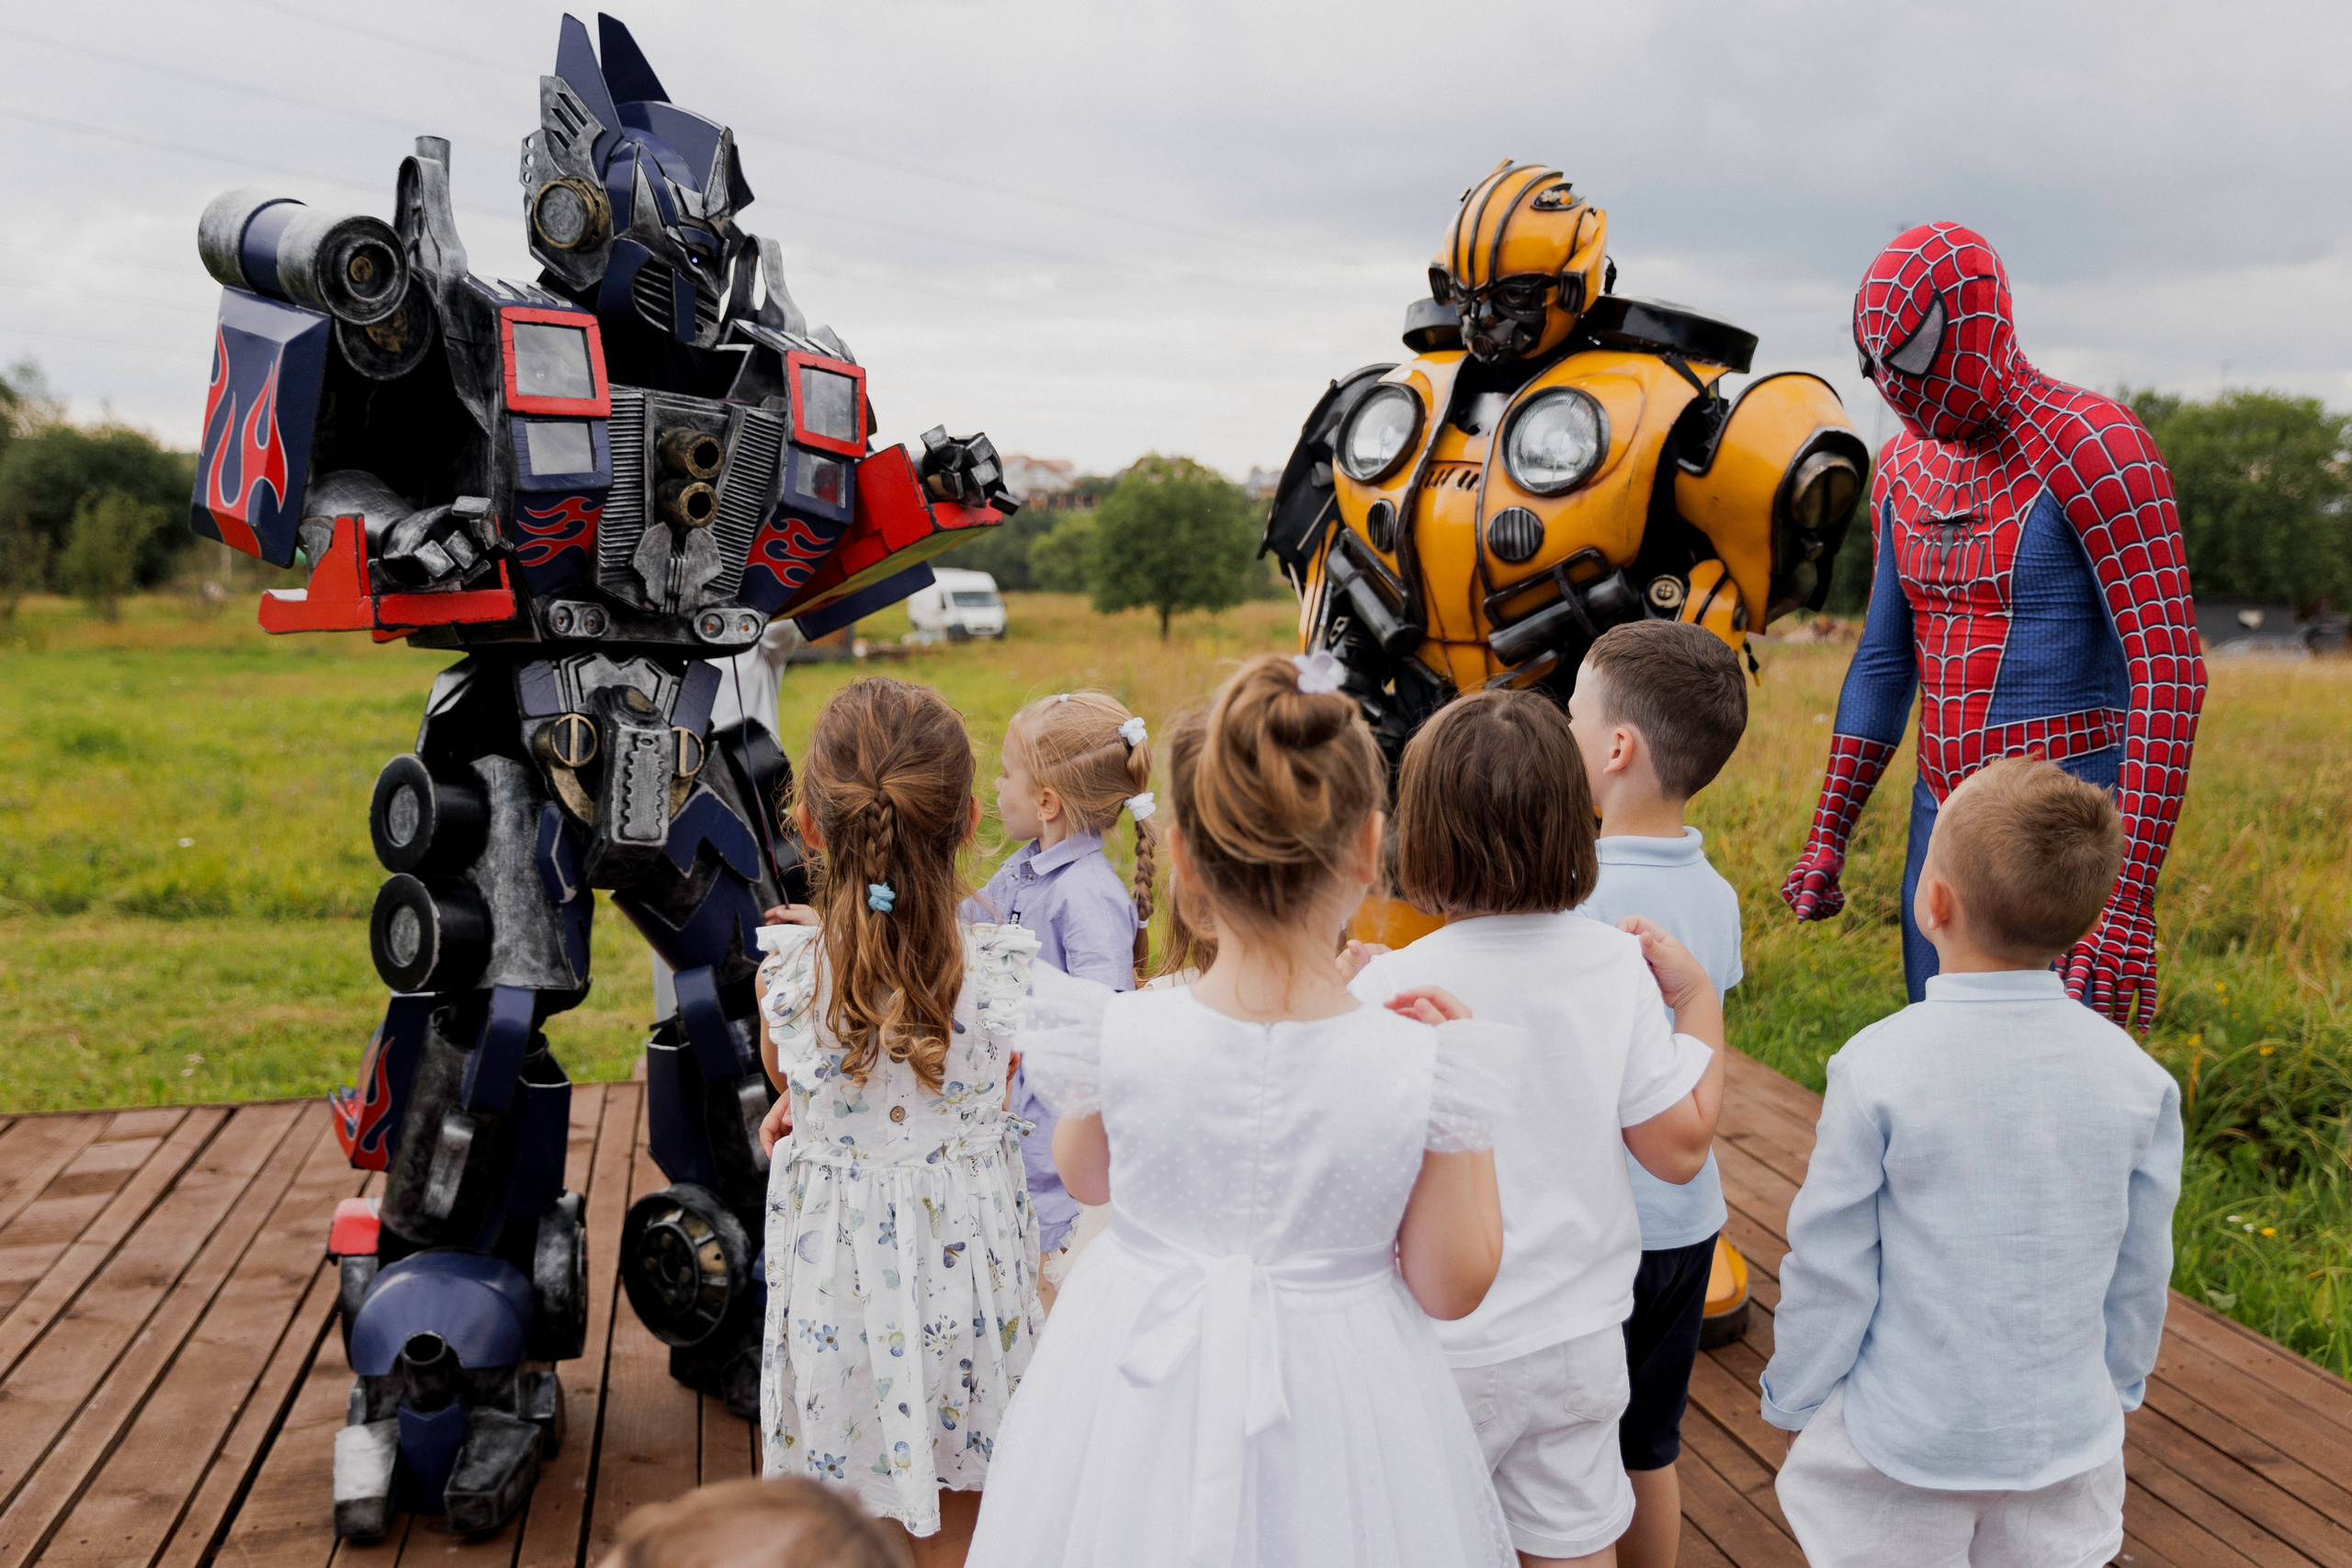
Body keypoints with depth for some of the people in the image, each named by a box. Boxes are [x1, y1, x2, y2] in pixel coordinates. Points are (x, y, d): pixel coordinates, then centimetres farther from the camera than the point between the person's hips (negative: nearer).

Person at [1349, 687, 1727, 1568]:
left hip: (1444, 1353, -3)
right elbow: (1680, 1148, -5)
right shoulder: (1619, 968, -10)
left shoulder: (1391, 989, -21)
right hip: (1581, 1336, 3)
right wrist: (1699, 1002, 6)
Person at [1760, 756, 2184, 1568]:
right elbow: (2139, 1273, 2)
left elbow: (1829, 1272, -13)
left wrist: (1792, 1396, 3)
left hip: (1900, 1443, -3)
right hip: (2067, 1441, 3)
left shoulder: (1877, 1069, -22)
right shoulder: (2137, 1079, -11)